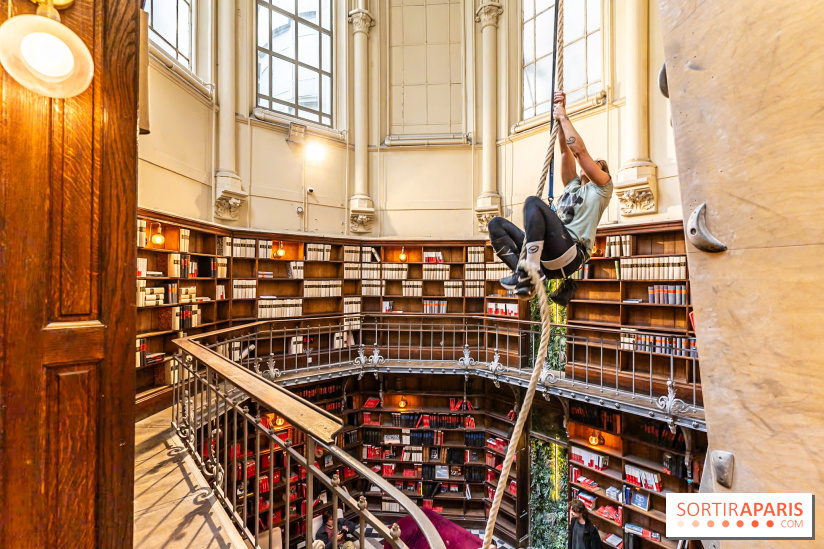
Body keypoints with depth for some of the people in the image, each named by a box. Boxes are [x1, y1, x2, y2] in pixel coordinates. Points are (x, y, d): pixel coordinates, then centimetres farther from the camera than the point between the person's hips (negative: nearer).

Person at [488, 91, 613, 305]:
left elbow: (580, 150, 4)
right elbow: (565, 150, 27)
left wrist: (563, 117, 11)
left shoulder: (602, 187, 15)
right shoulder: (573, 184, 33)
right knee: (496, 224, -5)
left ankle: (529, 271, -35)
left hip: (571, 253, -7)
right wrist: (559, 113, 24)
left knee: (533, 202, -27)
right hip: (547, 257, 7)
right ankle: (525, 275, -22)